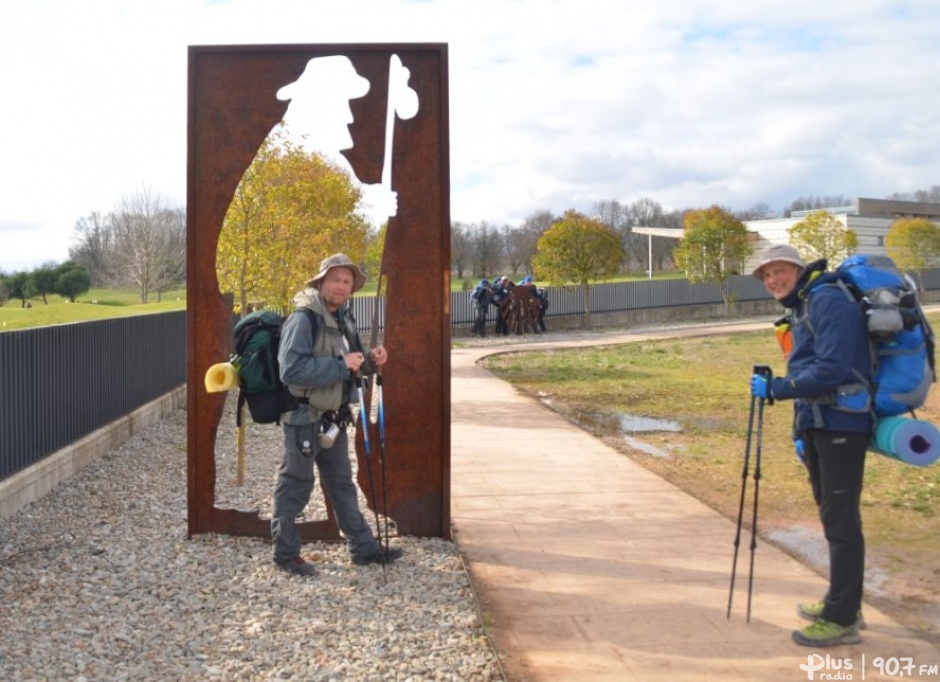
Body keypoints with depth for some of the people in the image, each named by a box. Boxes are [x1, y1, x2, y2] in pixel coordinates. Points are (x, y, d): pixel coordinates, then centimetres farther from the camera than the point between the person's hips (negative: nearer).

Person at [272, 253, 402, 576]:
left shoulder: (344, 319, 10)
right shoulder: (303, 319, -18)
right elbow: (291, 369, -29)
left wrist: (370, 360, 0)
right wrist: (341, 365, -27)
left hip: (333, 417, 9)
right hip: (304, 416, -9)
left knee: (342, 483, 17)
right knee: (296, 485, 3)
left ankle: (363, 547, 26)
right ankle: (286, 552, 17)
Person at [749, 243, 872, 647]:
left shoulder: (830, 301, -14)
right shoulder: (801, 308, 17)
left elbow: (830, 370, -23)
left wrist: (775, 388, -18)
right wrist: (801, 430, 17)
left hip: (842, 424, -10)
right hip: (818, 424, 10)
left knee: (840, 522, -6)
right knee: (832, 517, 17)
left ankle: (842, 620, 0)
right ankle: (842, 603, 29)